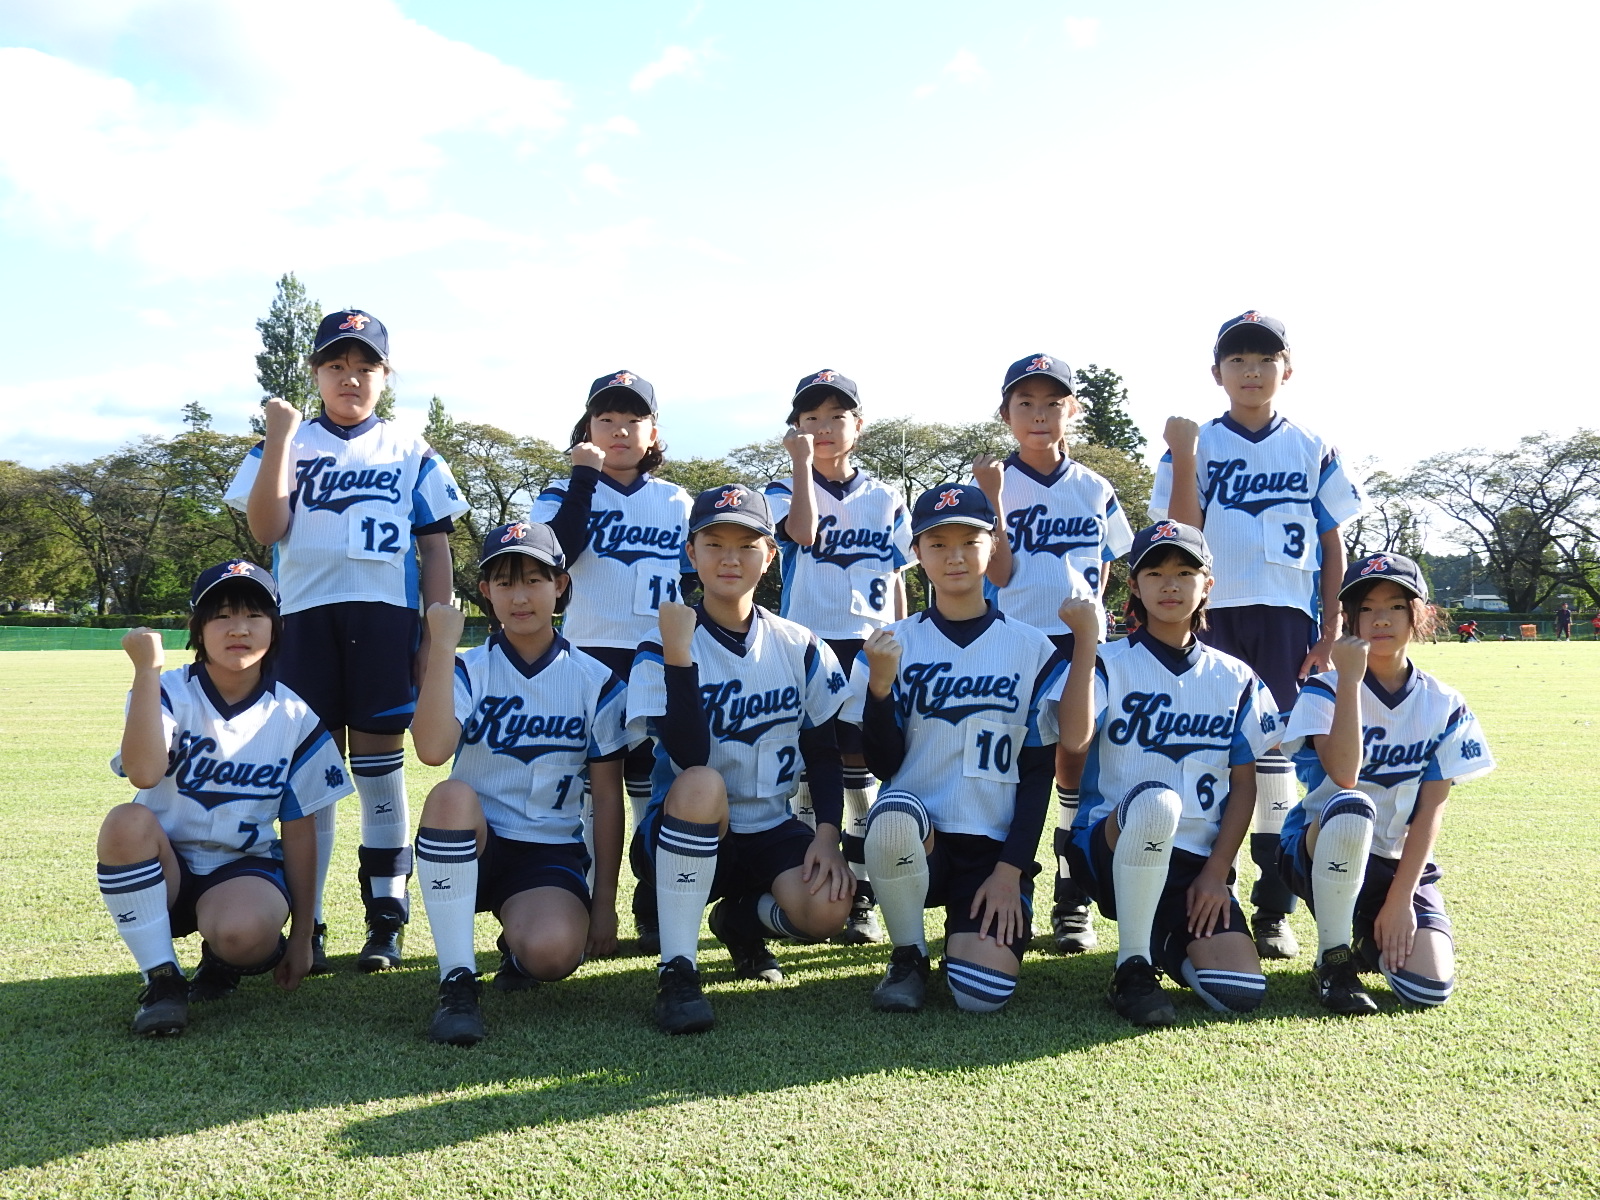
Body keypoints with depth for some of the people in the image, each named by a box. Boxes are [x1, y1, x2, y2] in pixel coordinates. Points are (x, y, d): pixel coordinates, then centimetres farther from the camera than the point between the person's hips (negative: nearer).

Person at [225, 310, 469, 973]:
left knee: (380, 766, 2)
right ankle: (306, 926, 11)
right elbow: (266, 529, -3)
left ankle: (385, 922, 11)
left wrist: (437, 637, 1)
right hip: (306, 617, 1)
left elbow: (435, 547, 9)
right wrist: (281, 438, -9)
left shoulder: (411, 452, 12)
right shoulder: (286, 445, 12)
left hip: (385, 617, -1)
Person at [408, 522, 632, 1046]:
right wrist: (442, 646, -24)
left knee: (552, 953, -31)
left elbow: (607, 796, 1)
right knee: (453, 796, -34)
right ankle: (457, 983, -24)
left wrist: (604, 903, -1)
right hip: (470, 846, 1)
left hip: (551, 852, 0)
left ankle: (518, 945, 10)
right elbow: (432, 749, -22)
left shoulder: (595, 682, -1)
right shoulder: (469, 670, -1)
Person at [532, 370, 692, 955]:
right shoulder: (567, 492, 6)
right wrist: (584, 475, -13)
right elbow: (556, 550, -16)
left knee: (654, 788, 4)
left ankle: (655, 913, 13)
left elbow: (695, 583, 12)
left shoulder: (677, 502, 12)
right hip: (589, 655, -1)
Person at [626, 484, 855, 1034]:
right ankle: (676, 968, -24)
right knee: (701, 783, -37)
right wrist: (677, 651, -30)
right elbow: (689, 756, -23)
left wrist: (827, 833, -9)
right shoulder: (662, 649, -8)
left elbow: (824, 753, 6)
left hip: (772, 831, 3)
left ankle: (743, 920, 12)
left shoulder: (800, 648, 2)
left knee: (828, 909, -26)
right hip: (687, 834, -3)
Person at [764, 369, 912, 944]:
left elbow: (896, 581, 12)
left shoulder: (886, 500, 11)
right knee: (808, 772, 3)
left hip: (872, 648, 1)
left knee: (861, 772, 2)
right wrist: (803, 462, -13)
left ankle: (862, 900, 9)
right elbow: (802, 532, -19)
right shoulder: (785, 491, 5)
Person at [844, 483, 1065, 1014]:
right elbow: (883, 764, -2)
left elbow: (1039, 773, 3)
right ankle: (908, 957, -6)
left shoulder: (1032, 649, 3)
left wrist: (1011, 868, -6)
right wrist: (880, 686, -18)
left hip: (994, 848, 0)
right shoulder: (894, 644, 4)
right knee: (892, 817, -36)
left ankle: (972, 932, 19)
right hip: (916, 839, 0)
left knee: (982, 993, -20)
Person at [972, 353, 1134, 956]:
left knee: (1075, 763, 2)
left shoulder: (1095, 490, 8)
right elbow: (999, 573, -9)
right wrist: (993, 499, -17)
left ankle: (1073, 902, 12)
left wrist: (1090, 614, 5)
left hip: (1080, 640, 2)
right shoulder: (996, 482, 0)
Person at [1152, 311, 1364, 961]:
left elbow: (1332, 546, 8)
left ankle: (1274, 912, 9)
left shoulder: (1312, 451, 9)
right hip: (1213, 615, 0)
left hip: (1287, 616, 1)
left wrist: (1332, 631, 2)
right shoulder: (1196, 445, 5)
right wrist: (1183, 457, -12)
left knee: (1275, 757, 1)